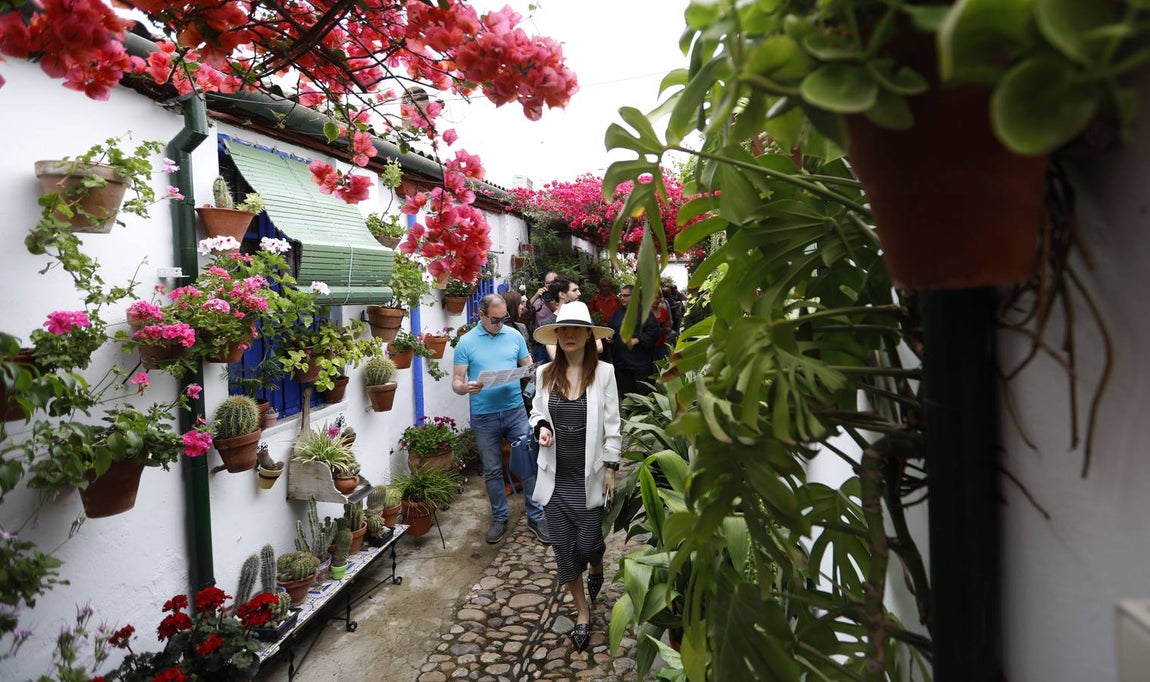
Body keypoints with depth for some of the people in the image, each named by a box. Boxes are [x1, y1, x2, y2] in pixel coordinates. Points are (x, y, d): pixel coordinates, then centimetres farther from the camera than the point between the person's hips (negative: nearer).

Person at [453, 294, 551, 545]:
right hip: (484, 417, -1)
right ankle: (499, 518, 29)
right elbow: (456, 382, -4)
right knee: (492, 471, 11)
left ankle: (536, 517, 16)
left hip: (515, 410, 1)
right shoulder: (466, 343, -4)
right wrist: (466, 387, -28)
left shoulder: (514, 336, 2)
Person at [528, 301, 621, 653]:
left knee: (588, 542, 6)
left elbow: (612, 425, -5)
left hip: (589, 475, -2)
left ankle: (596, 569, 46)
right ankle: (582, 612, 30)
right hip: (555, 475, 3)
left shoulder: (603, 372, -9)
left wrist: (611, 468, -5)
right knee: (563, 546, 9)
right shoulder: (545, 373, -2)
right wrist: (541, 426, -11)